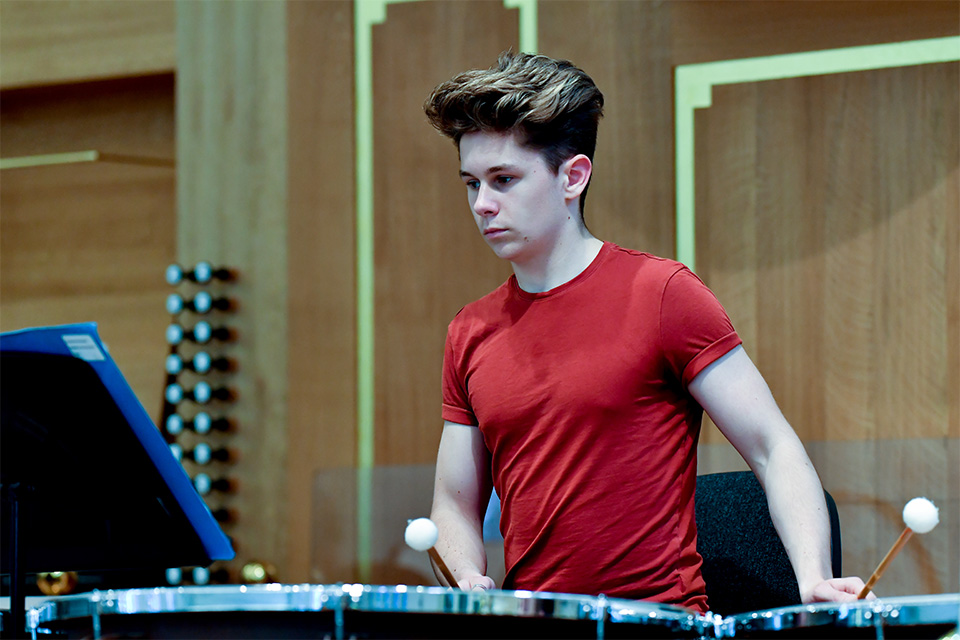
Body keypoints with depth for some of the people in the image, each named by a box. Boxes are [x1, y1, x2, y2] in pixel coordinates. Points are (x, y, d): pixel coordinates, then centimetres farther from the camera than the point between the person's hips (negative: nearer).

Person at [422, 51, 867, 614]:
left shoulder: (662, 294, -4)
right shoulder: (471, 337, 11)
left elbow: (775, 451, -5)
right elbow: (456, 505, 18)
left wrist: (814, 579, -20)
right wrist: (469, 581, -3)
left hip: (660, 619, -4)